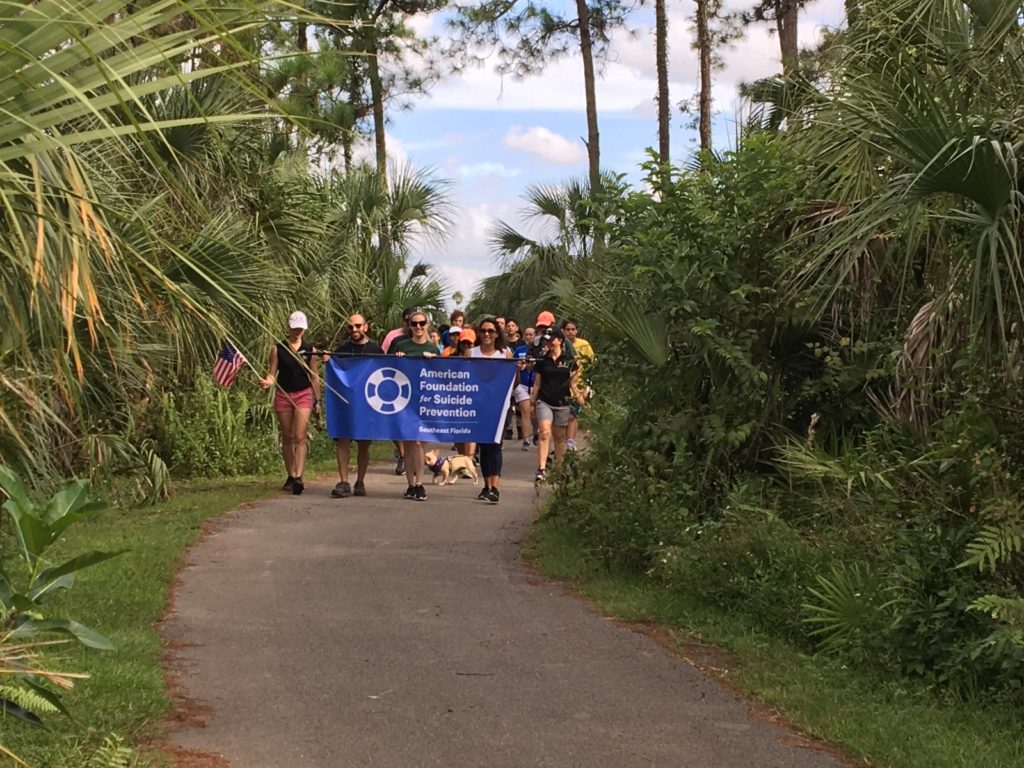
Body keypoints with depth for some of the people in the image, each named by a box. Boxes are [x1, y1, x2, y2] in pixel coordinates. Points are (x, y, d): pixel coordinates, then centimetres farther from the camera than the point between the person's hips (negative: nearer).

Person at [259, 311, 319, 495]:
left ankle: (299, 478, -19)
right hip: (283, 395, 1)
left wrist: (317, 400, 5)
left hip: (304, 395, -1)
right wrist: (267, 382, -21)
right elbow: (272, 374, 2)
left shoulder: (309, 349, 3)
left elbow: (314, 377, 7)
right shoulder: (277, 348, 2)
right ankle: (290, 476, 18)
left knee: (300, 437, -12)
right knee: (287, 438, 8)